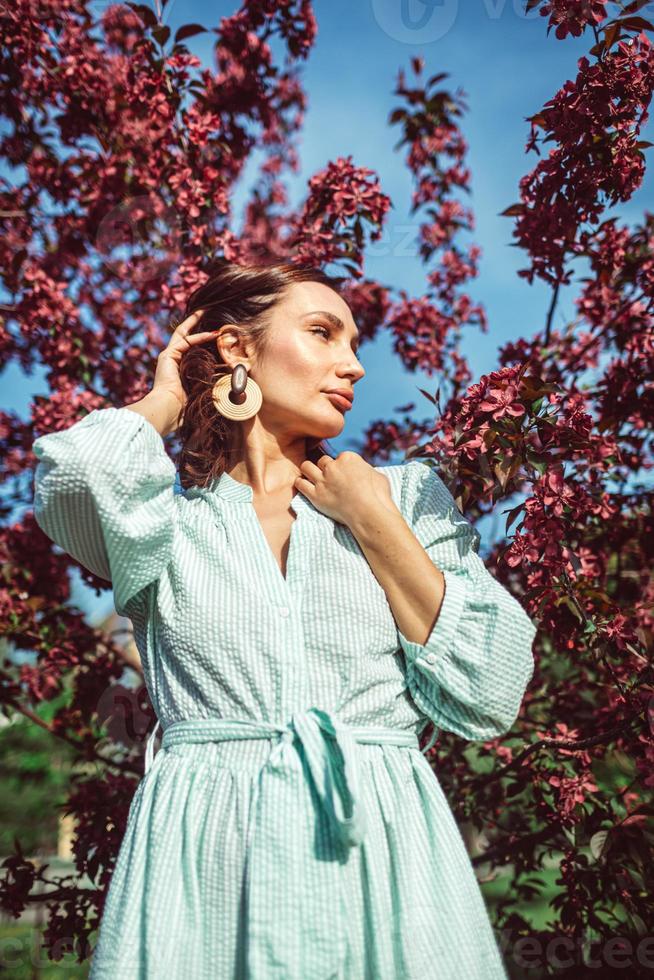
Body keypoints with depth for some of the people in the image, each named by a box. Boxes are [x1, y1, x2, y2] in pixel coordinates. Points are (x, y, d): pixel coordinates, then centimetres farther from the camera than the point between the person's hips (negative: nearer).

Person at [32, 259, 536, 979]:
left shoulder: (407, 493, 9)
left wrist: (372, 521, -2)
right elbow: (80, 474, -19)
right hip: (201, 861, -1)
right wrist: (165, 400, 3)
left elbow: (491, 700, 1)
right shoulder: (168, 511, 6)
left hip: (378, 851, 2)